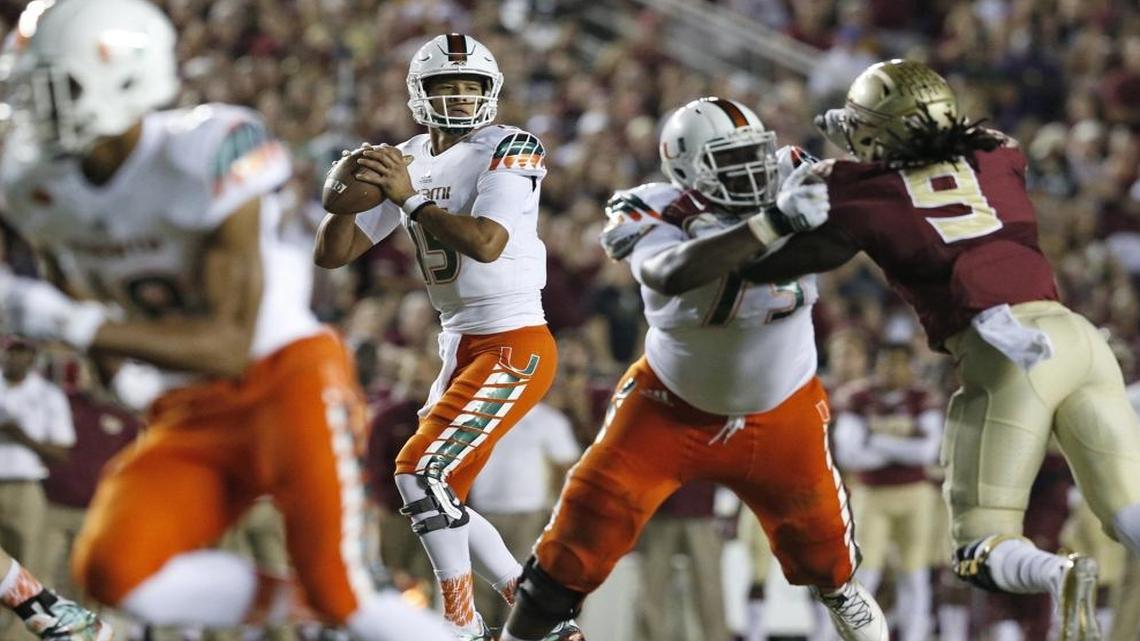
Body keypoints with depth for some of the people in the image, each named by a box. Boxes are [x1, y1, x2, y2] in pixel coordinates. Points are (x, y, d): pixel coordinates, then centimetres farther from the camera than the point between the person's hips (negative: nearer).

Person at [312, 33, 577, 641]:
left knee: (422, 470, -17)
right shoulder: (406, 161, 8)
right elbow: (331, 254, 6)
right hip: (461, 346, 9)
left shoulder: (510, 150, -12)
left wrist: (410, 197, -25)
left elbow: (487, 243, -27)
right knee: (436, 496, 11)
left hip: (514, 346, -9)